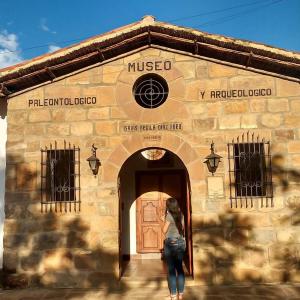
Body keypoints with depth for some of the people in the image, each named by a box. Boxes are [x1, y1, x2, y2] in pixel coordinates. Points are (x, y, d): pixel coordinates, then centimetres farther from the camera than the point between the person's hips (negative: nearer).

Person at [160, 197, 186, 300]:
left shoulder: (169, 215, -11)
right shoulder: (181, 215, 7)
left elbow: (164, 231, -6)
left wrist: (164, 221, 8)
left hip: (171, 243, -6)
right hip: (181, 242, 6)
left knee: (171, 269, 0)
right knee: (179, 267, 11)